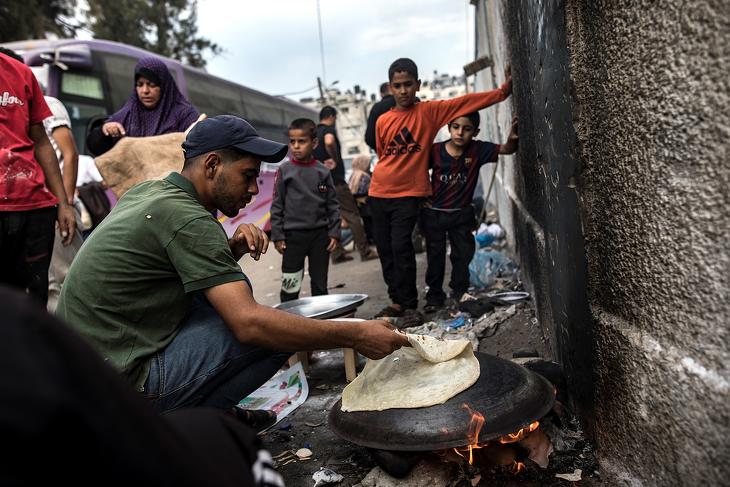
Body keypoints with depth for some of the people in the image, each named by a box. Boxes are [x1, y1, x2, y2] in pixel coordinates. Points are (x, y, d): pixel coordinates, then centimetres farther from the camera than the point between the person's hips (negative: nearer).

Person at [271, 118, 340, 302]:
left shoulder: (323, 171, 1)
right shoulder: (284, 170, -2)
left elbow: (333, 205, 4)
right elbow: (277, 205, 0)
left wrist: (334, 232, -1)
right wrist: (277, 235, -4)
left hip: (320, 234, 2)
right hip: (293, 235, -2)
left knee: (320, 283, 13)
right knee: (289, 285, 2)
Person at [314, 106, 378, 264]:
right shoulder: (329, 129, -8)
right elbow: (329, 142, -32)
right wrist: (335, 159, -19)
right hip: (335, 181, -8)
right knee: (353, 215, -3)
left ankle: (337, 254, 11)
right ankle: (365, 251, -1)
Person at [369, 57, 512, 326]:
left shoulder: (430, 111, -2)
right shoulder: (382, 121, 6)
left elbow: (466, 102, -9)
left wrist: (502, 91, -15)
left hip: (408, 194, -4)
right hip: (379, 193, 4)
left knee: (401, 247, -14)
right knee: (385, 250, 7)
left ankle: (410, 306, 0)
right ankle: (397, 301, 21)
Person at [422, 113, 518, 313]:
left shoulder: (477, 150, -10)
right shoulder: (435, 150, -13)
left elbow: (506, 149, -15)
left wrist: (512, 139, -36)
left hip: (461, 214, 1)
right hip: (434, 213, -1)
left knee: (463, 255, 11)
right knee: (435, 256, 11)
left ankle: (460, 292, 29)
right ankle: (434, 295, 25)